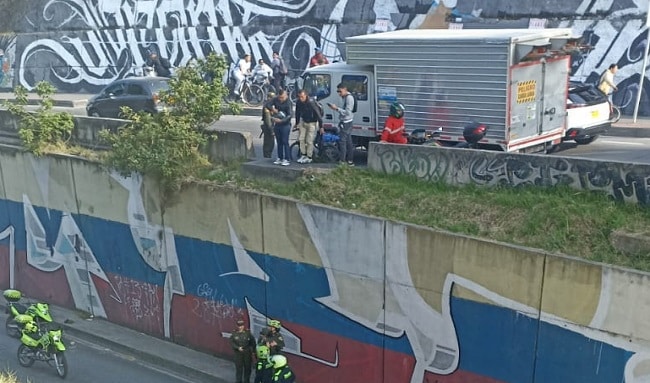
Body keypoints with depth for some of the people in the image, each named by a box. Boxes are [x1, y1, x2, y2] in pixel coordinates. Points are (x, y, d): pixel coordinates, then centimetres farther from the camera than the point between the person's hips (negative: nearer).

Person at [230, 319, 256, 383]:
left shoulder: (248, 333, -1)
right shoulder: (234, 334, 1)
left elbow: (253, 342, 3)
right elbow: (232, 343, -3)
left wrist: (251, 349, -3)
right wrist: (238, 348, -16)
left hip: (247, 353, 0)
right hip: (238, 353, 0)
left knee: (247, 368, 7)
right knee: (238, 368, 1)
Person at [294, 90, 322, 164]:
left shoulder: (311, 102, -26)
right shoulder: (298, 102, -9)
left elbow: (317, 113, -22)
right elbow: (297, 113, 6)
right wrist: (297, 124, 12)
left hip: (311, 123, -6)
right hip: (303, 122, 6)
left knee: (309, 141, -4)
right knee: (301, 139, 5)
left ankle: (309, 157, 7)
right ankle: (303, 155, 17)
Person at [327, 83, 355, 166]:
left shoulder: (349, 98, -17)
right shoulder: (345, 97, 14)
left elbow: (347, 112, -22)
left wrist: (337, 108, -20)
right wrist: (336, 108, 8)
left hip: (346, 123, -10)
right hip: (346, 122, 10)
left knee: (342, 141, -8)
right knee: (348, 141, 12)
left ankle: (342, 161, -6)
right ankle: (350, 161, 18)